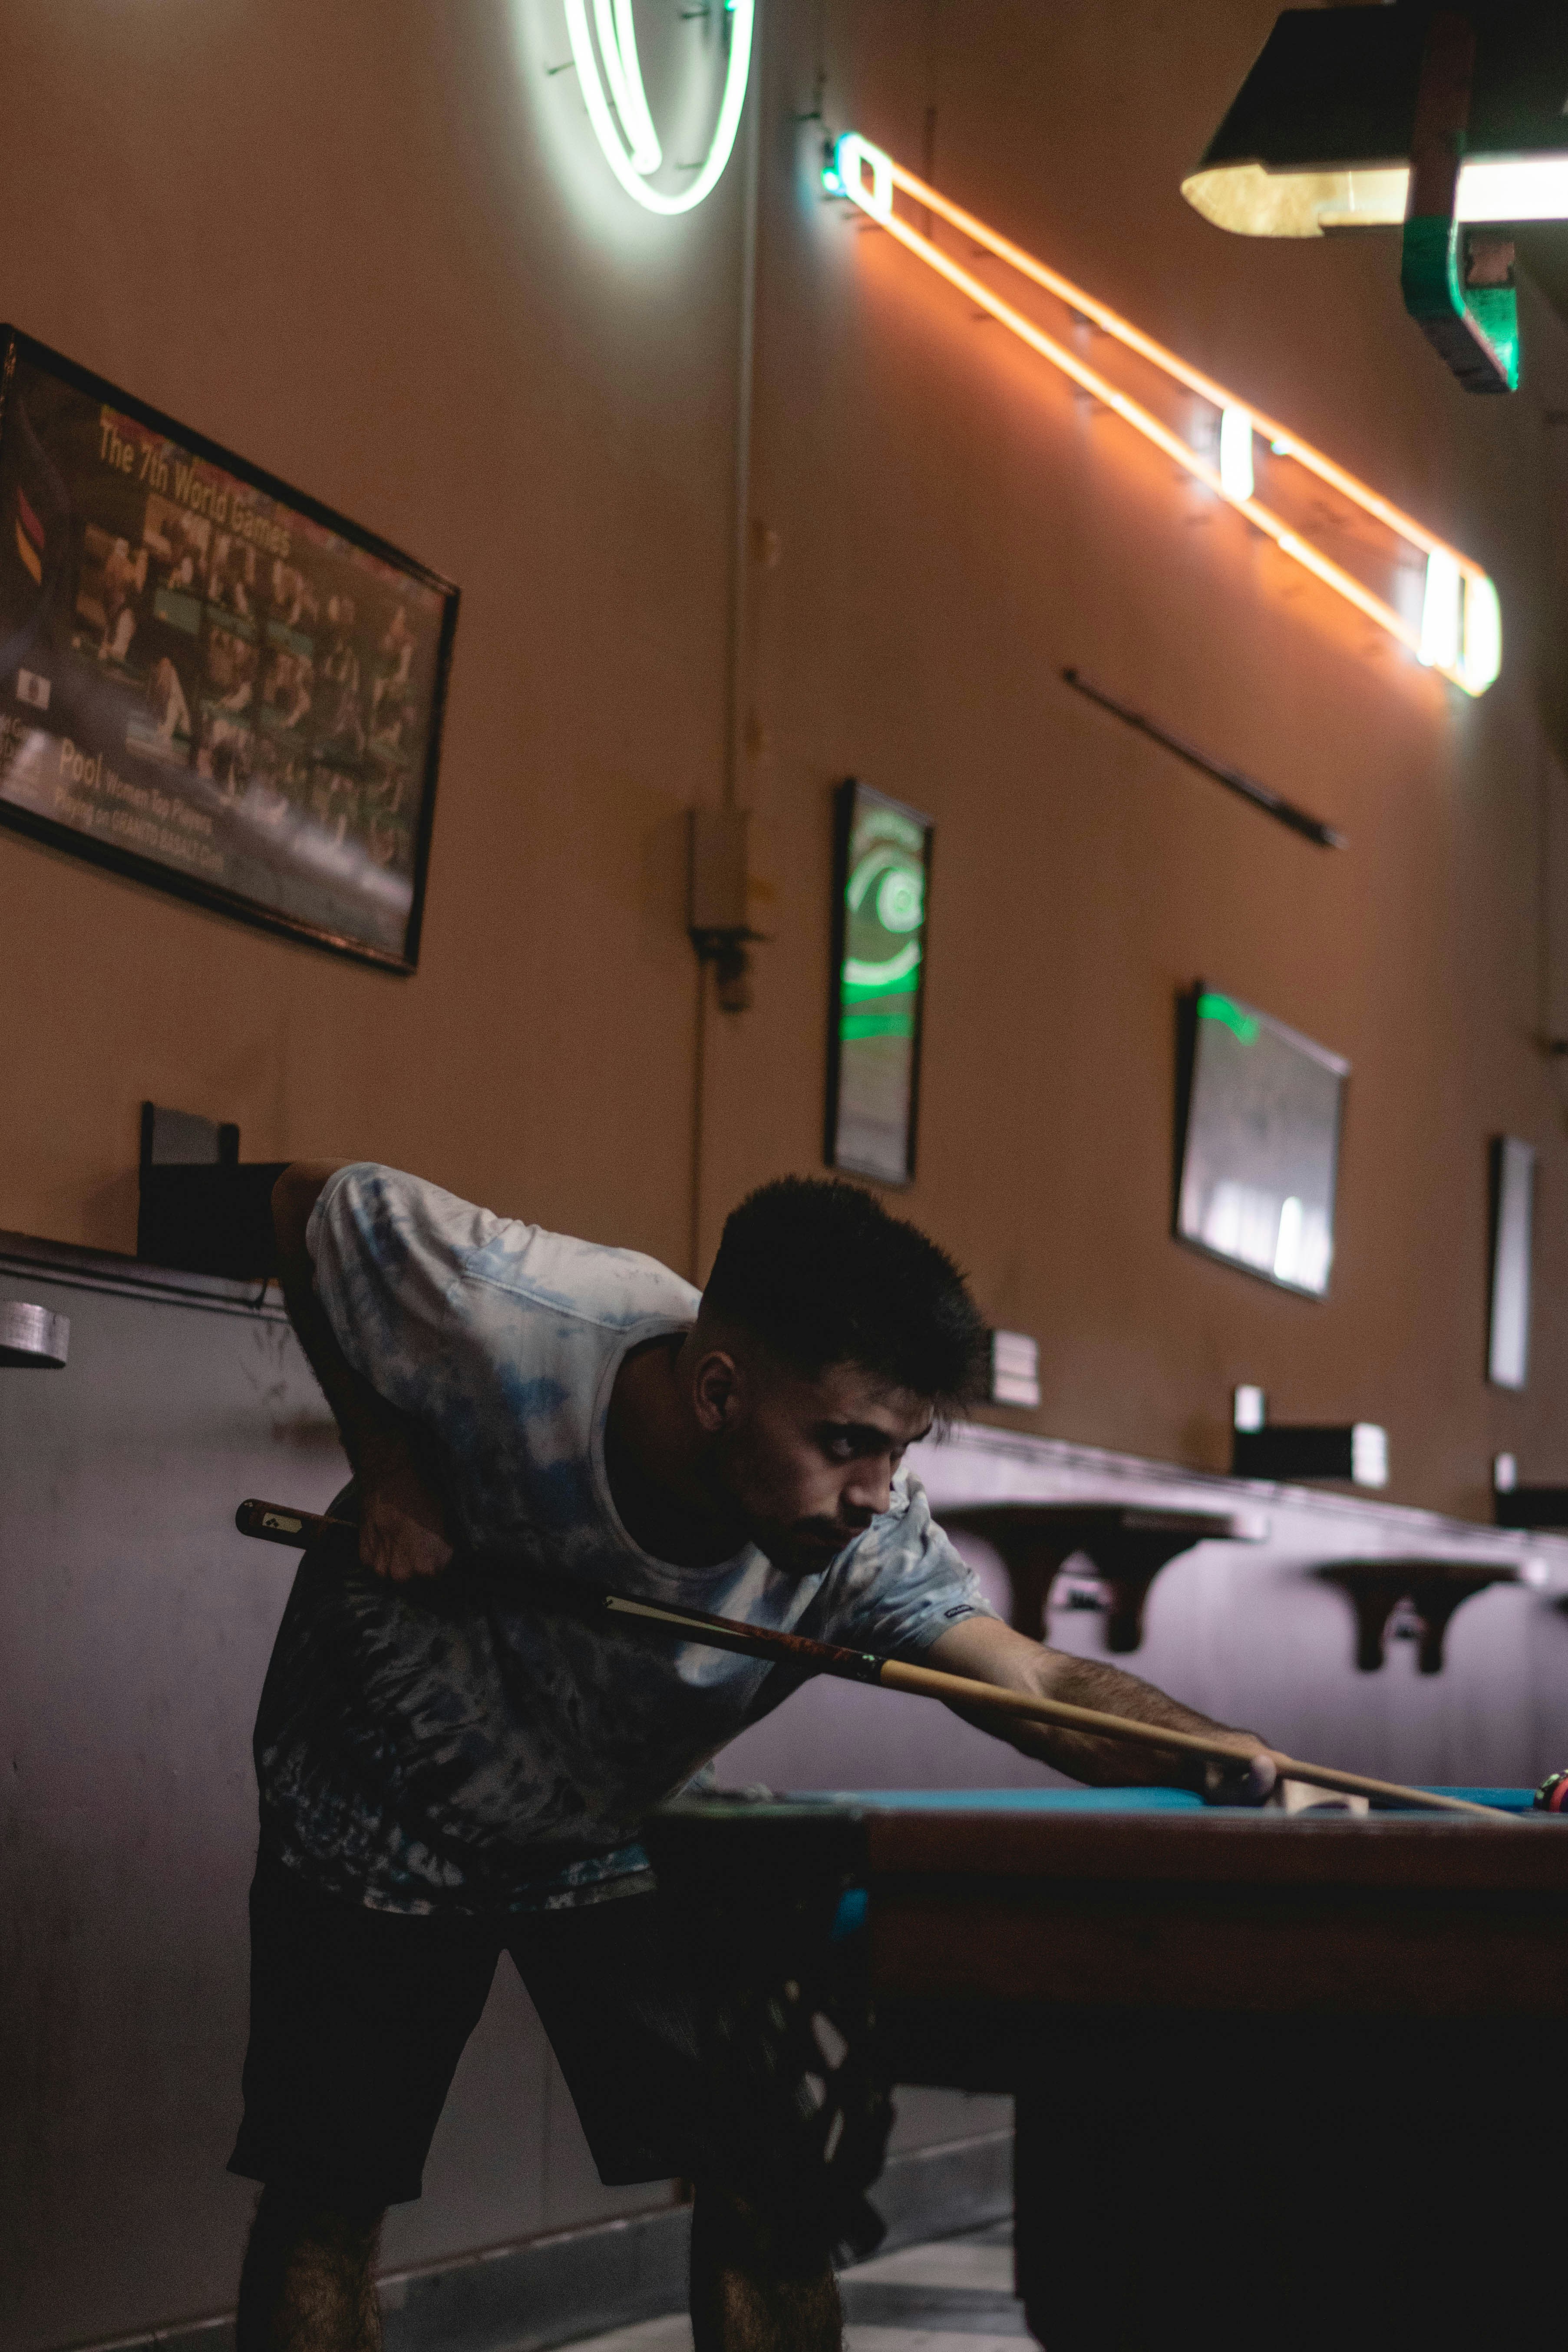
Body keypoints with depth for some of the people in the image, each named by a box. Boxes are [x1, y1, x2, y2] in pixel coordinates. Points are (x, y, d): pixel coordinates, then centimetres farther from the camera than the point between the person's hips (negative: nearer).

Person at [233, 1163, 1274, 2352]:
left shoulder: (864, 1535, -29)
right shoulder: (501, 1318, -35)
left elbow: (1038, 1680, -38)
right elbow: (312, 1205, -16)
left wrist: (1210, 1747, -58)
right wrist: (389, 1467, -24)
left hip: (614, 1841, 2)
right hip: (375, 1820, -2)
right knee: (323, 2201, -1)